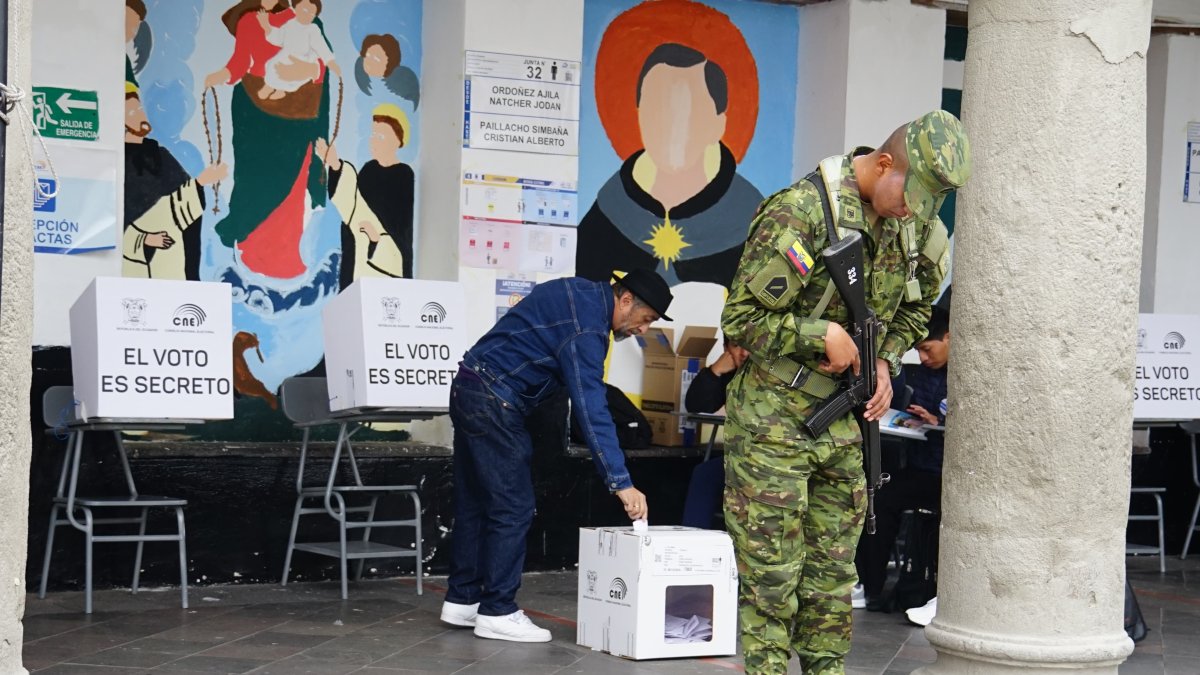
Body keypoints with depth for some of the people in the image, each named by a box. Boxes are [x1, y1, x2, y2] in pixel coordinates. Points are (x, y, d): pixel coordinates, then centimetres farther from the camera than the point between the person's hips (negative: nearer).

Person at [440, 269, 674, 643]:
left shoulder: (582, 292, 10)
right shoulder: (586, 325, -21)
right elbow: (591, 409, -26)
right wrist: (621, 483, -27)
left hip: (469, 389, 10)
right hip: (494, 400, -10)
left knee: (475, 502, 14)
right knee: (513, 507, -7)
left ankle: (462, 599, 20)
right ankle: (497, 612, -3)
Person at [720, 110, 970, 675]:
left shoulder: (914, 223, 3)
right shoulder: (800, 212, -19)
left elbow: (915, 305, 21)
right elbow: (741, 316, -17)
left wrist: (886, 360, 5)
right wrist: (824, 335, -17)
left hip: (844, 422, 7)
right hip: (773, 419, -7)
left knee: (833, 576, 12)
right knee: (771, 578, -2)